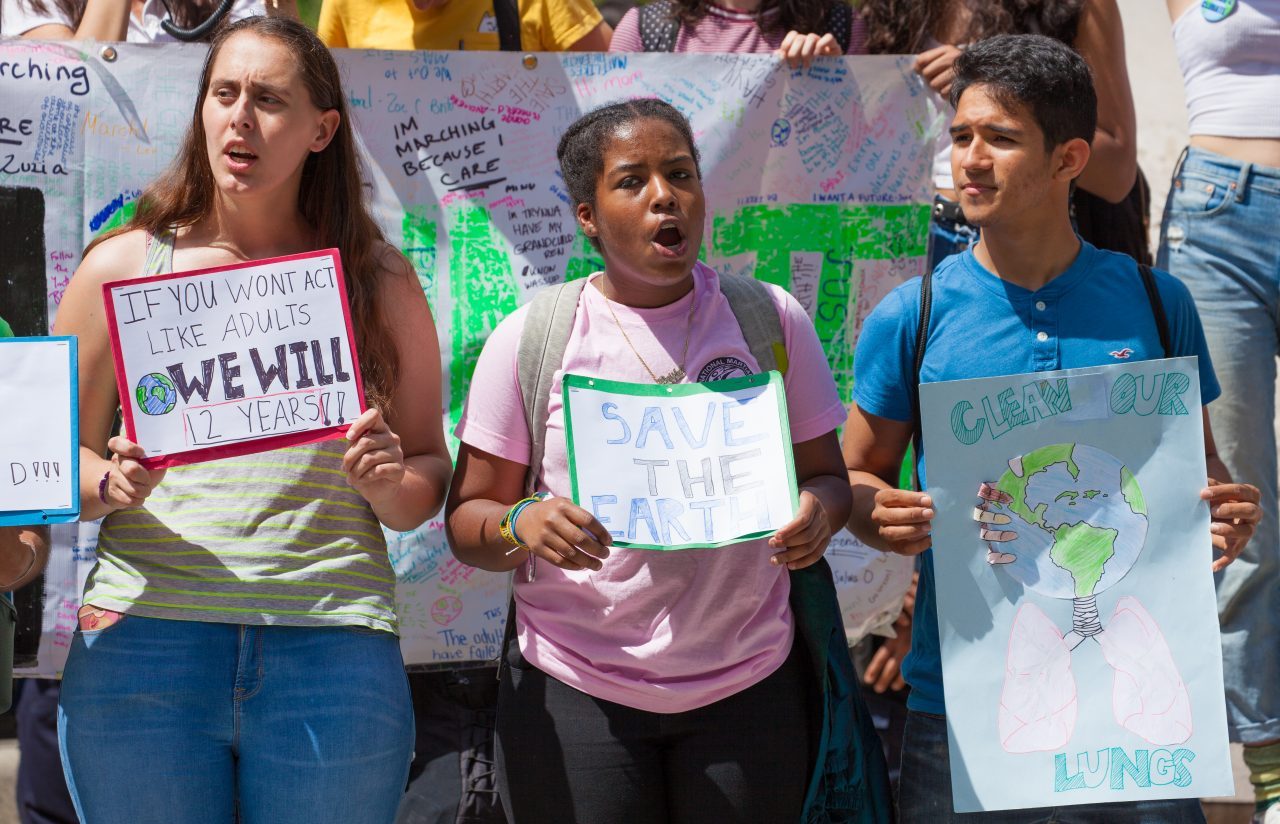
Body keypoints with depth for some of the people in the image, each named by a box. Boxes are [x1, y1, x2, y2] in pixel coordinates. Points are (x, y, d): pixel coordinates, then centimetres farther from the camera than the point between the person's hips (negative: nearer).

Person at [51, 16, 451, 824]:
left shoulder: (378, 281, 10)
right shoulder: (124, 266, 8)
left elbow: (430, 480, 14)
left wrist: (391, 484, -9)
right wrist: (111, 485, -11)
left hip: (332, 657, 0)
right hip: (143, 640, 0)